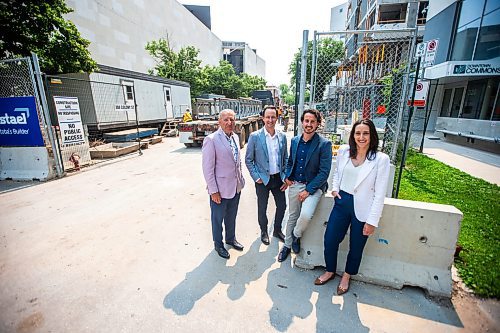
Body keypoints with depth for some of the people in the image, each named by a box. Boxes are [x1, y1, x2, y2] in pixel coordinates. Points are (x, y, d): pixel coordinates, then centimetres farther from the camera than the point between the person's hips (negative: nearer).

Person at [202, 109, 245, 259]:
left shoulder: (235, 137, 4)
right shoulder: (211, 140, -18)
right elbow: (207, 168, -17)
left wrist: (241, 179, 12)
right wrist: (213, 191, -17)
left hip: (236, 187, 6)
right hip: (220, 190, -6)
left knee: (231, 217, 24)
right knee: (218, 219, 15)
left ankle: (231, 239, 47)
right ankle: (218, 245, 37)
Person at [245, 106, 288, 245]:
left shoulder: (282, 136, 1)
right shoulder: (255, 136, -10)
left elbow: (285, 158, 9)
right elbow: (248, 159, -6)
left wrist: (285, 177, 2)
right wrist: (256, 177, -11)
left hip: (278, 178, 4)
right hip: (263, 179, -3)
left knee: (282, 206, 14)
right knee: (262, 208, 12)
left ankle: (277, 230, 39)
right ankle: (264, 231, 37)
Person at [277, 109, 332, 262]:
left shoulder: (324, 144, -11)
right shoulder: (294, 141, 5)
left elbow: (324, 172, -13)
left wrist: (308, 190, -17)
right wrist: (287, 176, 1)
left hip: (313, 186, -4)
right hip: (294, 185, 5)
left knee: (305, 215, -25)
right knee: (292, 217, 15)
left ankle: (296, 235, 9)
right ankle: (287, 244, 38)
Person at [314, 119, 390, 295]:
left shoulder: (381, 159, -13)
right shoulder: (344, 151, -3)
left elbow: (379, 193, -11)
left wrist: (372, 221, -11)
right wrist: (335, 188, -1)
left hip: (362, 209, -3)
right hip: (342, 202, 3)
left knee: (356, 246, 16)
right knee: (330, 240, 9)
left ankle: (346, 276, 44)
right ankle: (330, 271, 38)